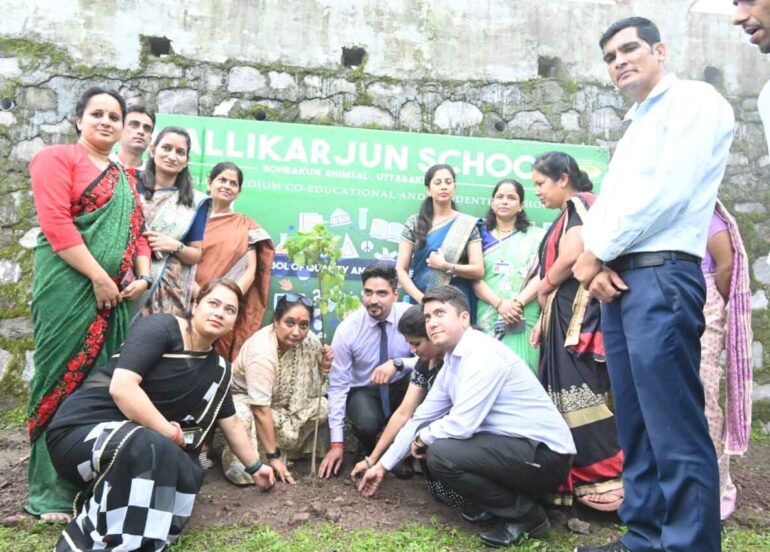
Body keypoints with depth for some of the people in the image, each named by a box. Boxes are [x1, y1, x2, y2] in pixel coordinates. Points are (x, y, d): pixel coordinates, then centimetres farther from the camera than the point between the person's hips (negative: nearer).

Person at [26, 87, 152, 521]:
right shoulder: (57, 158, 1)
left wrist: (142, 277, 1)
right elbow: (55, 223, -12)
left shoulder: (125, 178, 21)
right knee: (65, 377, -2)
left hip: (117, 294, 6)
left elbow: (137, 232, 18)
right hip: (70, 287, -6)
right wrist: (99, 278, -16)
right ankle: (52, 493, 9)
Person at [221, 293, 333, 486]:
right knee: (244, 418, -38)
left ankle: (284, 450, -1)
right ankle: (239, 461, -11)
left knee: (321, 405, -14)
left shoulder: (310, 341, -16)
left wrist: (324, 366, -24)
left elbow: (311, 391, -5)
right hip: (244, 398, -6)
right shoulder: (261, 351, -34)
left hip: (281, 402, 6)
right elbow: (261, 410, -33)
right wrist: (273, 457, -30)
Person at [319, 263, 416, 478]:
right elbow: (337, 385, -15)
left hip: (401, 387, 2)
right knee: (366, 423, -34)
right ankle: (367, 451, 6)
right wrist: (336, 443, -17)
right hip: (364, 391, -2)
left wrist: (398, 363, -39)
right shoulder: (347, 329, -18)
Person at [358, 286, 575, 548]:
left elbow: (461, 424, -26)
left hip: (544, 454, -9)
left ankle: (524, 513, -3)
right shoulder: (450, 365, 8)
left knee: (441, 453, -23)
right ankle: (495, 506, 14)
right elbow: (421, 419, 17)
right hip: (511, 445, 9)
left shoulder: (483, 354, -20)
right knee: (432, 437, 10)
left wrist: (423, 437, -5)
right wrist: (382, 465, 20)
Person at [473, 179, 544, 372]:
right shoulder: (482, 235, 12)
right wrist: (499, 303, -12)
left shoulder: (535, 236, 10)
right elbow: (475, 278, 3)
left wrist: (518, 303, -14)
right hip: (488, 316, 1)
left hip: (523, 317, -1)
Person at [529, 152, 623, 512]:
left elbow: (572, 258, -18)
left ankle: (611, 483, -6)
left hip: (578, 316, -10)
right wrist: (545, 318, 14)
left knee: (581, 398, -12)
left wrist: (543, 289, -1)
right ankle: (570, 483, 14)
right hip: (565, 318, 10)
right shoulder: (566, 216, 23)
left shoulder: (579, 205, -4)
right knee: (565, 401, 9)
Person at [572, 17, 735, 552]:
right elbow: (603, 207, 17)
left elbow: (667, 193, -13)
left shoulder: (694, 101, 1)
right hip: (619, 282, 9)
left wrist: (595, 253, -6)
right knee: (636, 425, 10)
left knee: (675, 430, -8)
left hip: (660, 277, -8)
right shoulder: (634, 129, 26)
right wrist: (597, 264, -3)